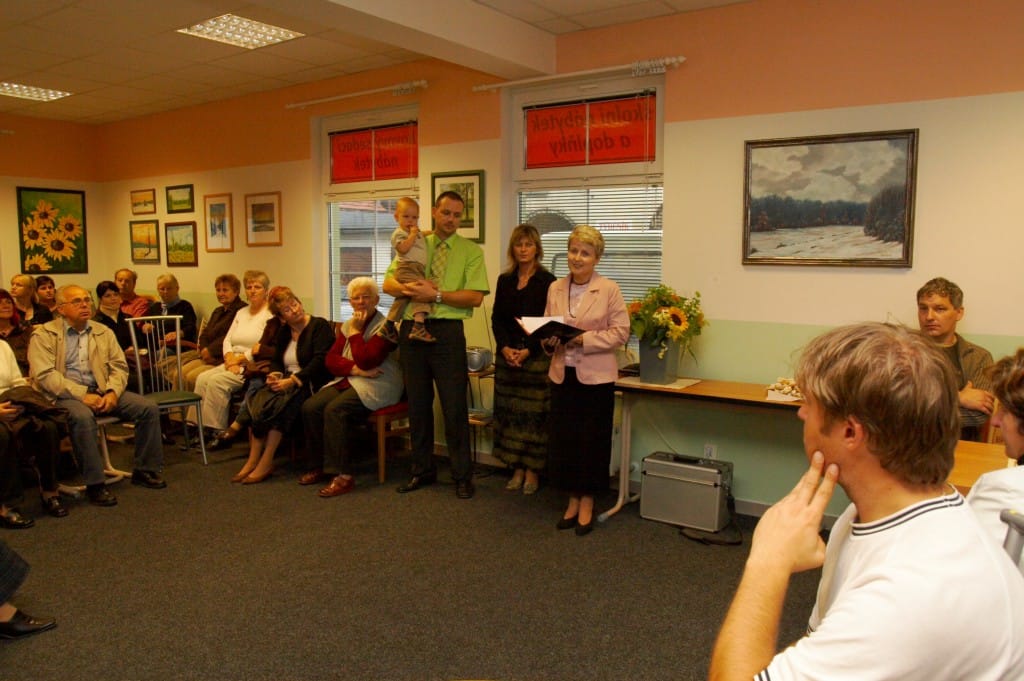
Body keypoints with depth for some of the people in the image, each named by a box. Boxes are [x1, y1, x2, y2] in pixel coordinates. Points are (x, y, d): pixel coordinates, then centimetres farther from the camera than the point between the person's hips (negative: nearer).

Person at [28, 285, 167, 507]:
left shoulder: (103, 332, 15)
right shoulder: (44, 335, 1)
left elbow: (119, 367, 10)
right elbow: (43, 375, -10)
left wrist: (113, 392, -11)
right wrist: (82, 395, -20)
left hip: (103, 391, 5)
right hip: (66, 395, -5)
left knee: (149, 408, -14)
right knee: (82, 417, -37)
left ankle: (145, 470, -1)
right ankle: (94, 484, -27)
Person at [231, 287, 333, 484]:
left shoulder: (320, 326, -4)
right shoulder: (283, 332, 19)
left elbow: (320, 361, -15)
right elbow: (276, 360, 18)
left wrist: (292, 380, -22)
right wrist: (275, 374, -7)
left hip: (310, 382, -6)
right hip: (287, 381, 6)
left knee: (279, 405, -32)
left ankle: (265, 463, -27)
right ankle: (253, 460, -24)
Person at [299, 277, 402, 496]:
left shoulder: (384, 326, -8)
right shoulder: (348, 325, 16)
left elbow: (365, 360, -19)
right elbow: (331, 359, 6)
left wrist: (356, 331, -9)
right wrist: (355, 369, -12)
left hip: (376, 386, -7)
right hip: (348, 381, 8)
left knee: (335, 410, -29)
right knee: (310, 407, -14)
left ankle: (343, 475, -26)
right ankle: (318, 467, -2)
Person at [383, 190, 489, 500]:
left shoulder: (471, 251, 1)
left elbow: (475, 297, -10)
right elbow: (388, 284, 6)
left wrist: (436, 295, -17)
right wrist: (411, 288, -14)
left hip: (447, 331, -3)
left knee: (454, 406, -1)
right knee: (417, 403, 11)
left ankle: (462, 476, 14)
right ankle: (422, 470, 26)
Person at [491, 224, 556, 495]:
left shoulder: (547, 281, -4)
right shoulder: (504, 280, 10)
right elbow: (496, 318, 8)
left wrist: (528, 351, -15)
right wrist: (505, 348, -8)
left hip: (536, 355, -4)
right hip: (507, 354, 5)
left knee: (534, 413, -1)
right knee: (509, 412, 6)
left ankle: (532, 471, 9)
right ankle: (517, 469, 16)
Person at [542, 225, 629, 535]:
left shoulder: (609, 289, -6)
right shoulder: (555, 288, 8)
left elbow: (621, 332, -9)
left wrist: (584, 339, -20)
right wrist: (549, 340, -8)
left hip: (596, 376, -4)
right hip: (562, 374, 4)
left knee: (592, 440, 4)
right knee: (562, 439, 7)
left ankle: (587, 503, 20)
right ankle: (572, 500, 24)